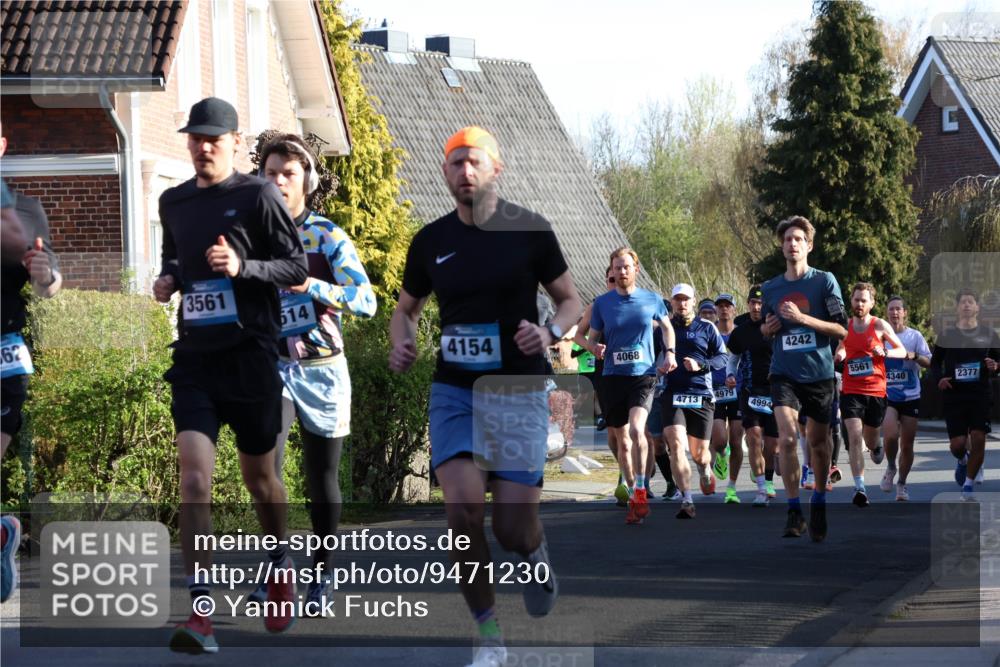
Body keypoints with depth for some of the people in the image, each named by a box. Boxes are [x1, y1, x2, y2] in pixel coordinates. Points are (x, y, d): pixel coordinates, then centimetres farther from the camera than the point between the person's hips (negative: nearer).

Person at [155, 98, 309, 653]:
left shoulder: (258, 196, -4)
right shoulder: (173, 202, 12)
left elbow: (296, 267, -4)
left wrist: (243, 266, -19)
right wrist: (169, 280, 5)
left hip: (250, 353, -3)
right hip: (194, 357, 3)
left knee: (259, 477, 11)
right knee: (194, 477, -13)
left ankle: (281, 566, 41)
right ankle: (200, 614, -18)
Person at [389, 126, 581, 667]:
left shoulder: (529, 231, -4)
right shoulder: (431, 241, 4)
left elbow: (571, 301, 4)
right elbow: (406, 307, 19)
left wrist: (551, 333, -18)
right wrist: (401, 343, -4)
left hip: (518, 392, -2)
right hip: (453, 392, 2)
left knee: (512, 528, -6)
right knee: (463, 508, -18)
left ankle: (536, 554, 35)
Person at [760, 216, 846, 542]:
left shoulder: (825, 281, -2)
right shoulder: (770, 288, 9)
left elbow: (842, 329, -7)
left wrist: (802, 318, -17)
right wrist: (767, 328, 0)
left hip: (819, 372, -1)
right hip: (784, 374, 1)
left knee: (818, 442, 8)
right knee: (787, 438, -17)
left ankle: (818, 504, 28)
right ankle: (794, 510, -12)